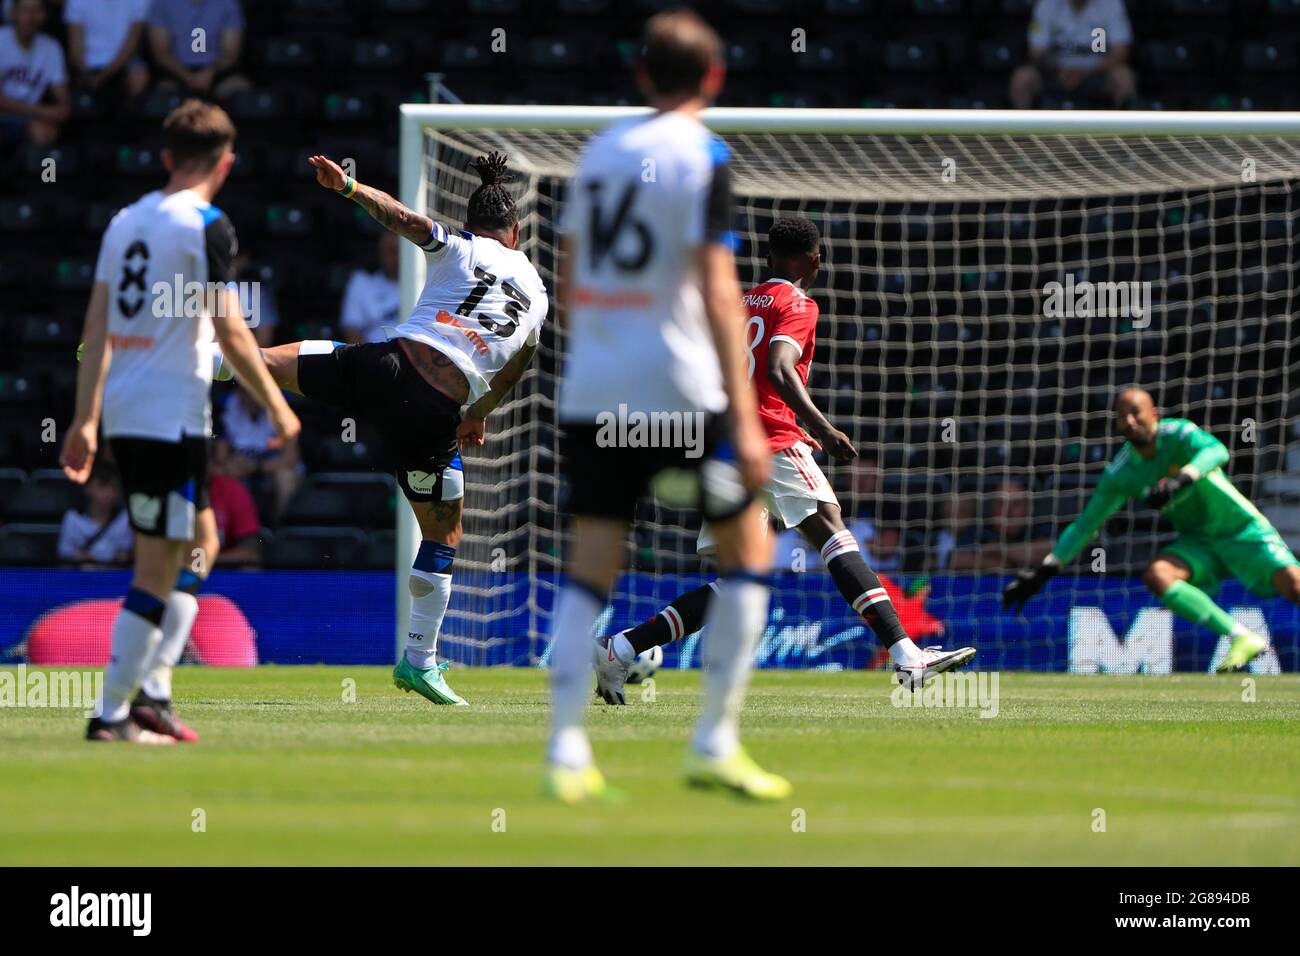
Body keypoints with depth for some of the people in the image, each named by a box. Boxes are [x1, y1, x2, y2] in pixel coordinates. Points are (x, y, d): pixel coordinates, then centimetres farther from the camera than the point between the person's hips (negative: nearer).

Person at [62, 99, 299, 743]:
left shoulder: (125, 222, 14)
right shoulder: (207, 226, -9)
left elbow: (96, 327, 13)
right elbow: (230, 332, -14)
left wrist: (86, 418, 16)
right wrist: (277, 406, -4)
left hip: (123, 417, 8)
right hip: (172, 418, -8)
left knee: (201, 546, 20)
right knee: (158, 570, -4)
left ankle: (152, 691, 13)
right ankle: (113, 714, -5)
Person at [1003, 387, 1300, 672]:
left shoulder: (1178, 434, -20)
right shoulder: (1119, 474, -6)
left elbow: (1217, 451, -41)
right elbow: (1085, 525, 2)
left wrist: (1181, 480, -59)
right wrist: (1044, 572, -3)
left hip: (1243, 531, -4)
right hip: (1197, 541, 4)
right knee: (1156, 574, -26)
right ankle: (1242, 638, -22)